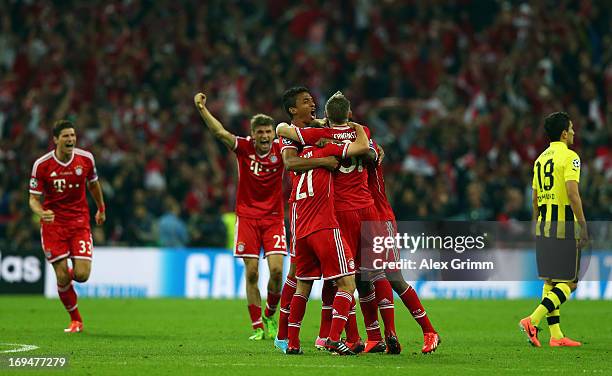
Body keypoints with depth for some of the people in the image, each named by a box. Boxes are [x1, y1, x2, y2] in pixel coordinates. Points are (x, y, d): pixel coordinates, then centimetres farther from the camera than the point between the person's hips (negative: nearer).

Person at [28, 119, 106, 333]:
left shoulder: (86, 159, -5)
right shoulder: (42, 165, -11)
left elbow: (93, 184, 15)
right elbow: (34, 198, -6)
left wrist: (101, 209, 27)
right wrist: (41, 213, -28)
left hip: (80, 221, 1)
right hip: (53, 223, -1)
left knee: (81, 275, -11)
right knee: (62, 277, -5)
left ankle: (69, 273, 29)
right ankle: (75, 320, 16)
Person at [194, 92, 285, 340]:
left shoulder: (280, 150, -3)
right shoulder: (244, 148, -5)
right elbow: (219, 132, -15)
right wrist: (202, 109, -28)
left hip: (273, 217, 0)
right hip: (247, 216, 0)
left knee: (276, 269, -12)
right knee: (251, 272, -3)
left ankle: (270, 315, 14)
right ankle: (257, 326, 4)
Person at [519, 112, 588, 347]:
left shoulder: (541, 159, 14)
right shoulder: (569, 157, -10)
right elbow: (572, 192, -20)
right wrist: (583, 226, -17)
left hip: (544, 226, 8)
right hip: (565, 226, -8)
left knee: (550, 281, 11)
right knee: (568, 283, -3)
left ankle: (556, 335, 11)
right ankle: (533, 320, -18)